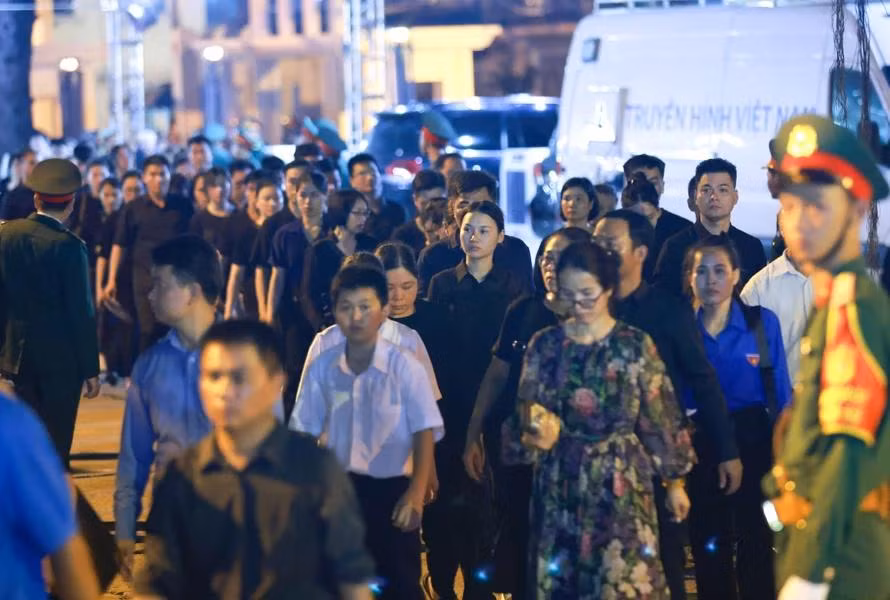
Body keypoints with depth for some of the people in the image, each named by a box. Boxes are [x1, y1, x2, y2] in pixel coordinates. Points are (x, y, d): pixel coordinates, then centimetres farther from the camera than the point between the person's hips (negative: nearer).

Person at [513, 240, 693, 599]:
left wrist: (675, 482, 4)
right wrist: (540, 425, -23)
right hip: (560, 482, 2)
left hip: (620, 480, -2)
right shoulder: (544, 344, 1)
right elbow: (527, 409, 1)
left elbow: (659, 418, 0)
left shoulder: (635, 345, -5)